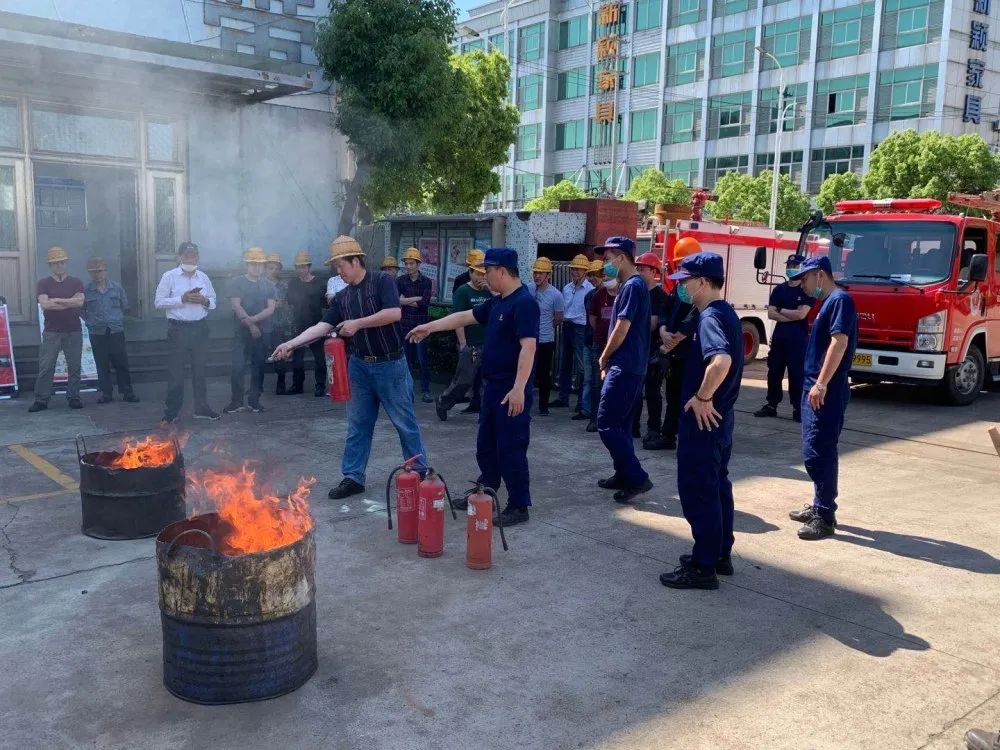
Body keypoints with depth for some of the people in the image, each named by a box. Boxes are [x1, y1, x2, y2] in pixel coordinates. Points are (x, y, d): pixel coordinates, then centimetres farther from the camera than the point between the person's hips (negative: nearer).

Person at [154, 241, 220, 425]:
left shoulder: (203, 277, 11)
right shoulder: (169, 276, -1)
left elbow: (213, 302, 15)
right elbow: (158, 302, -7)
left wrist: (204, 301, -7)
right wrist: (182, 299, -17)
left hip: (200, 329, 4)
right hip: (178, 329, -4)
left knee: (200, 370, 12)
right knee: (175, 372, -1)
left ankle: (201, 408, 23)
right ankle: (171, 413, 7)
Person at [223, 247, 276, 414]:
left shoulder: (268, 285, 10)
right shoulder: (237, 282, 3)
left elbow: (271, 309, 0)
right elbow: (236, 306, -6)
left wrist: (253, 319, -14)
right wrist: (250, 324, -11)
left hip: (263, 332, 3)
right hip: (242, 332, -3)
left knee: (258, 366, 5)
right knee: (238, 366, -8)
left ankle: (254, 401, 13)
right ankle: (236, 401, -1)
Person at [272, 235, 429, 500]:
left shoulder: (382, 281, -8)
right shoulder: (342, 297, 9)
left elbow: (394, 313, -21)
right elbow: (322, 326, 1)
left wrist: (358, 323, -18)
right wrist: (291, 343, -11)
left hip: (390, 365, -6)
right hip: (359, 366, 6)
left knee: (405, 422, 4)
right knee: (357, 426, 9)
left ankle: (419, 471, 18)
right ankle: (353, 477, 17)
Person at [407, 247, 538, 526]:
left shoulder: (524, 303, -17)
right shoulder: (496, 302, 12)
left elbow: (528, 347, -25)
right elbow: (465, 316, 22)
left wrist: (519, 389, -30)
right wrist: (430, 327, 21)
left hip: (512, 391, -10)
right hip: (493, 387, 10)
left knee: (511, 449, -3)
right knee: (485, 445, 18)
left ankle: (519, 506, 8)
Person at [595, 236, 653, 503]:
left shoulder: (632, 286, -15)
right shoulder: (629, 285, 16)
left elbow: (622, 329, -18)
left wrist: (603, 359, -4)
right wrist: (609, 362, 15)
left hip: (624, 368, -10)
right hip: (629, 366, 10)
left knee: (607, 424, -9)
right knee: (620, 423, 15)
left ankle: (637, 478, -8)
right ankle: (624, 475, 22)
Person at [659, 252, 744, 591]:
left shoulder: (710, 317, -20)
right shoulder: (726, 313, 11)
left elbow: (722, 361, -38)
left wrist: (702, 397, -27)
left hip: (703, 419, -10)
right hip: (719, 416, 10)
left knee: (697, 490, -2)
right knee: (716, 485, 18)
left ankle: (703, 567, 7)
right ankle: (720, 554, 29)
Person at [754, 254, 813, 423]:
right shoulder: (779, 289, 10)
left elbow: (801, 314, -14)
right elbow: (771, 314, 0)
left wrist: (780, 310, -3)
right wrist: (791, 316, -11)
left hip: (798, 339, -5)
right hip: (778, 337, 5)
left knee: (797, 374, -4)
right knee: (774, 372, 8)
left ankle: (798, 409, 1)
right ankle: (771, 405, 16)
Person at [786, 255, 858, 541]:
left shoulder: (840, 300, -12)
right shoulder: (828, 302, 18)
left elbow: (839, 342, -22)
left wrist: (821, 384, -25)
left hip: (826, 392, -10)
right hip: (815, 389, 10)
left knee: (818, 453, -8)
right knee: (814, 451, 16)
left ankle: (825, 518, -2)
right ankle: (820, 505, 27)